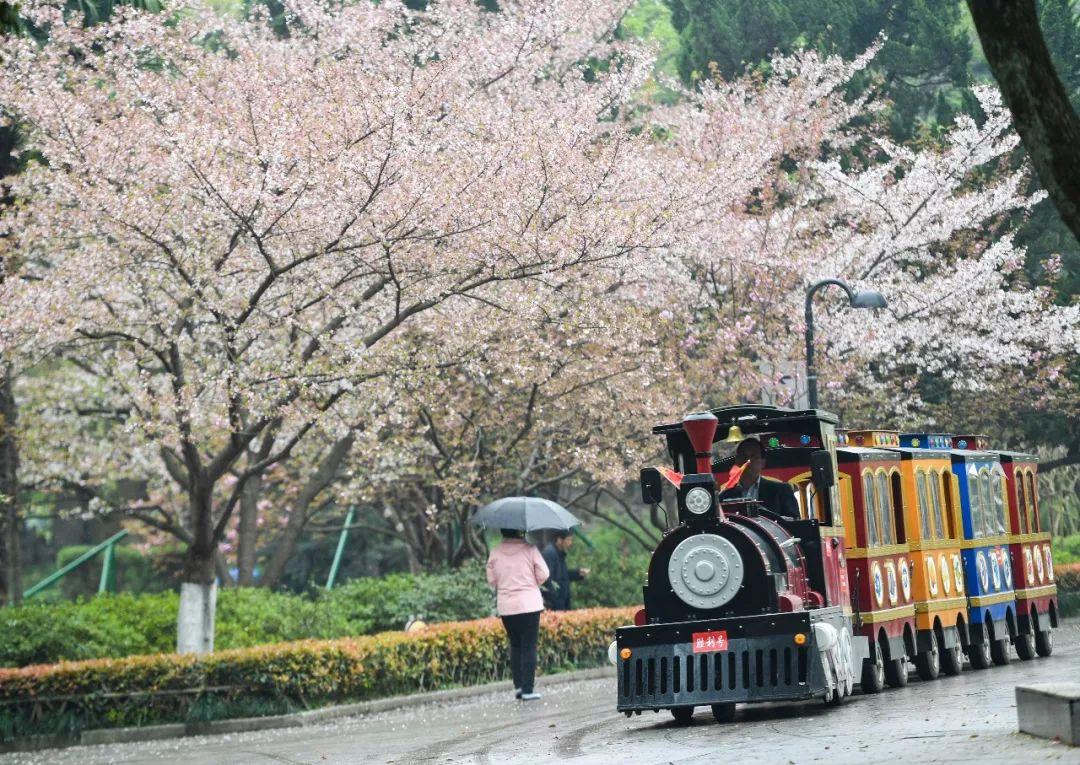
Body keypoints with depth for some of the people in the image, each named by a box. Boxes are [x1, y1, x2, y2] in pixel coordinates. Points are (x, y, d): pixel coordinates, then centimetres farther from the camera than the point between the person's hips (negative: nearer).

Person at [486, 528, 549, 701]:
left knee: (515, 645, 17)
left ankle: (518, 686, 14)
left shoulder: (495, 553, 0)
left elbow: (491, 580, 6)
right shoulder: (530, 549, -8)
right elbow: (543, 574, -5)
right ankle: (527, 690, -4)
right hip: (529, 604, -3)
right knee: (529, 647, 0)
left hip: (505, 607, 3)